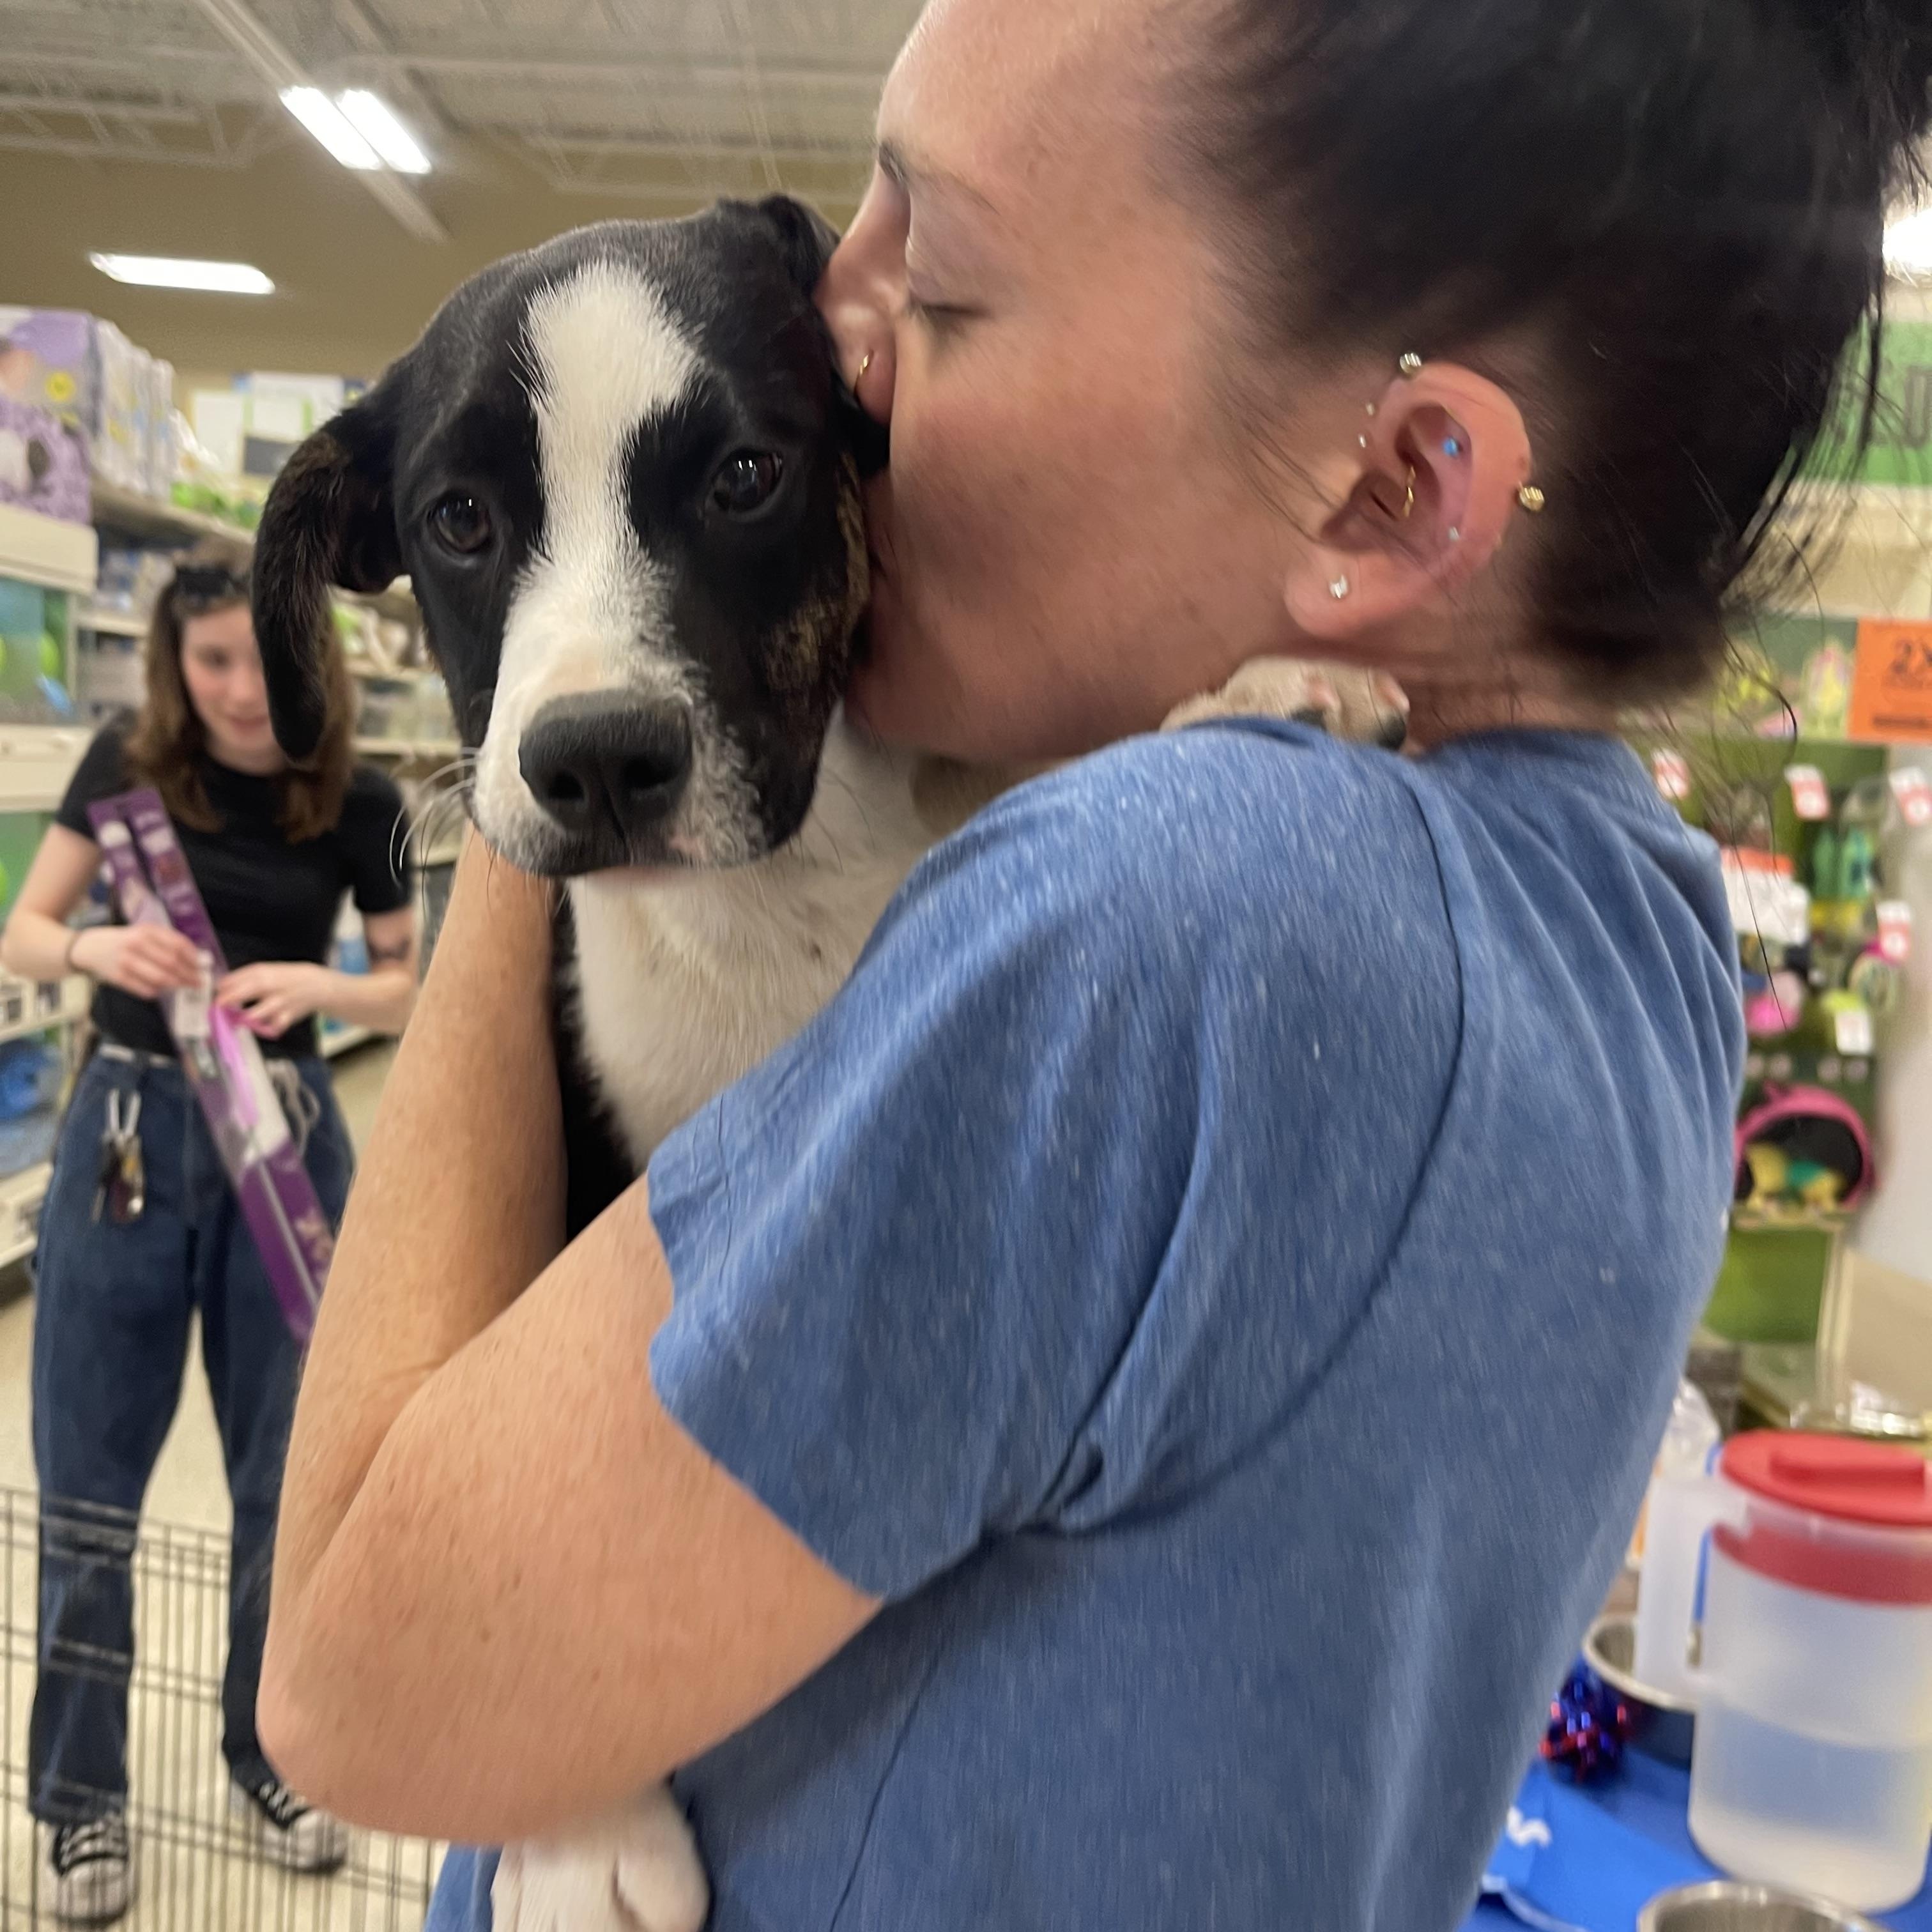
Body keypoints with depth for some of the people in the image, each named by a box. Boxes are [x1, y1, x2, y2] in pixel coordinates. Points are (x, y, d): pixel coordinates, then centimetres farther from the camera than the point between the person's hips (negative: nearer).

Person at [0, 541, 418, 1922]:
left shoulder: (360, 802, -5)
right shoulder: (127, 765, -3)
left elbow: (410, 989, 1)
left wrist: (310, 985, -20)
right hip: (128, 1126, 0)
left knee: (286, 1477, 10)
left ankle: (270, 1760, 31)